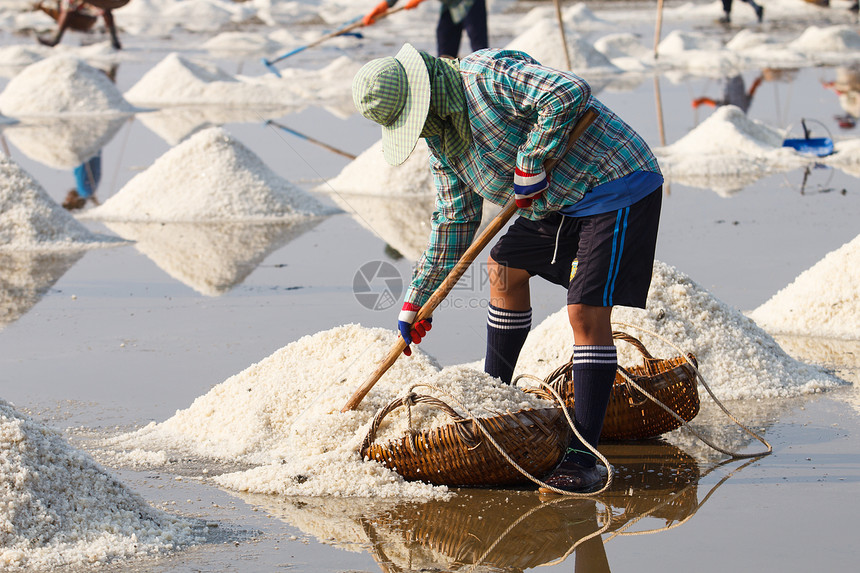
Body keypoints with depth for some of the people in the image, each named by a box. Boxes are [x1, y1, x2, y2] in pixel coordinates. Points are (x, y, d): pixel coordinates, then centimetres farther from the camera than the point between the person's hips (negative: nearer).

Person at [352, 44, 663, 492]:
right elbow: (454, 221, 16)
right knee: (505, 268, 20)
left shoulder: (488, 76, -21)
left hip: (618, 189, -10)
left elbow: (569, 93, -34)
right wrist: (415, 303, 17)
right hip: (560, 200, 10)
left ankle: (582, 457, -16)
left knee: (587, 313, -16)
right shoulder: (441, 140, 8)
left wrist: (530, 165, -26)